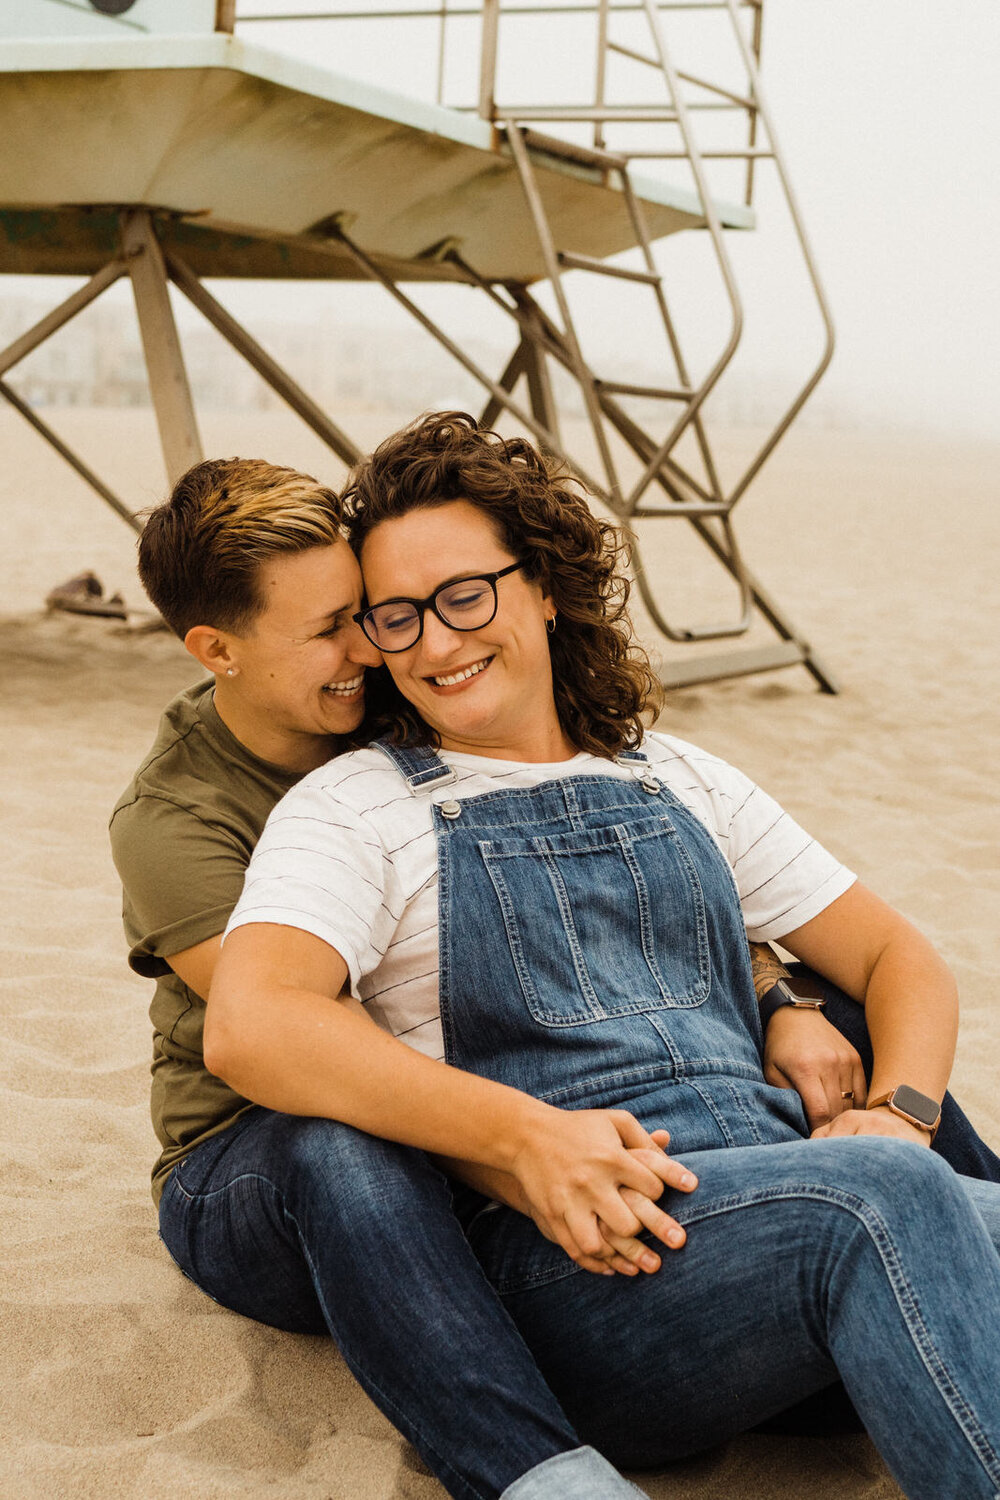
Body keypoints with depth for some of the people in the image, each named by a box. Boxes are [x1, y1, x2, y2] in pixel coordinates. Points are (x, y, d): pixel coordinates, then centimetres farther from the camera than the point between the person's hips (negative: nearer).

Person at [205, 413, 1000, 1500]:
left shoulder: (680, 784, 21)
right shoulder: (353, 808, 7)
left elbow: (895, 957, 21)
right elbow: (248, 1027, -12)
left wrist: (897, 1114, -1)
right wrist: (524, 1135, -24)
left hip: (798, 1194, 5)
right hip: (553, 1262, -4)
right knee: (881, 1199, -32)